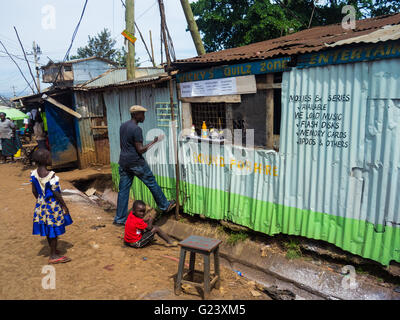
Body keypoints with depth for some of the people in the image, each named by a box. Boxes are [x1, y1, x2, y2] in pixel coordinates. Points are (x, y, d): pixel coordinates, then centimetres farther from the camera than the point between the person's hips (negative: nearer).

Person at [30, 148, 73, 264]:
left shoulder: (34, 174, -4)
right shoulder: (51, 175, -26)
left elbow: (34, 191, 6)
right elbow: (56, 193, -21)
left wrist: (40, 201, 21)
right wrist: (64, 206, -11)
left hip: (42, 204, 7)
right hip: (53, 205, -7)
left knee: (49, 229, 19)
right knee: (54, 229, 6)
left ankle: (53, 251, 36)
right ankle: (53, 256, 16)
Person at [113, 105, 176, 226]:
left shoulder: (122, 126, 10)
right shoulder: (136, 129, -16)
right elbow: (140, 150, -18)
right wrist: (154, 141, -13)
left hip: (123, 162, 8)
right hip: (136, 163, -7)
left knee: (123, 190, 9)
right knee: (152, 183, 9)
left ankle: (120, 219, 14)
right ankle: (165, 206, 24)